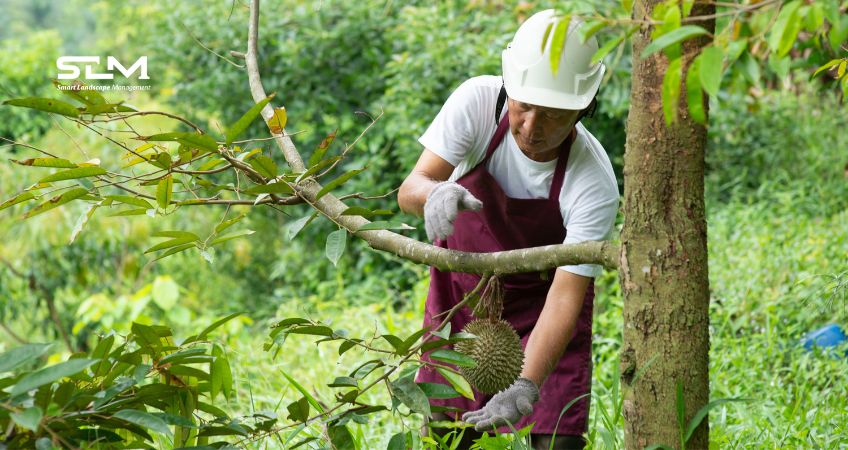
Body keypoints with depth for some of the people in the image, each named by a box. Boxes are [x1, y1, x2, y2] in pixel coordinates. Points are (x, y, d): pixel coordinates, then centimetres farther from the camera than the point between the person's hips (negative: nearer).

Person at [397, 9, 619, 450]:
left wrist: (526, 387, -44)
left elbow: (565, 295, -32)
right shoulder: (479, 101, -26)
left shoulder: (595, 185, -32)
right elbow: (409, 189, -28)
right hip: (460, 285, 2)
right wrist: (435, 193, -53)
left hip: (540, 294, -2)